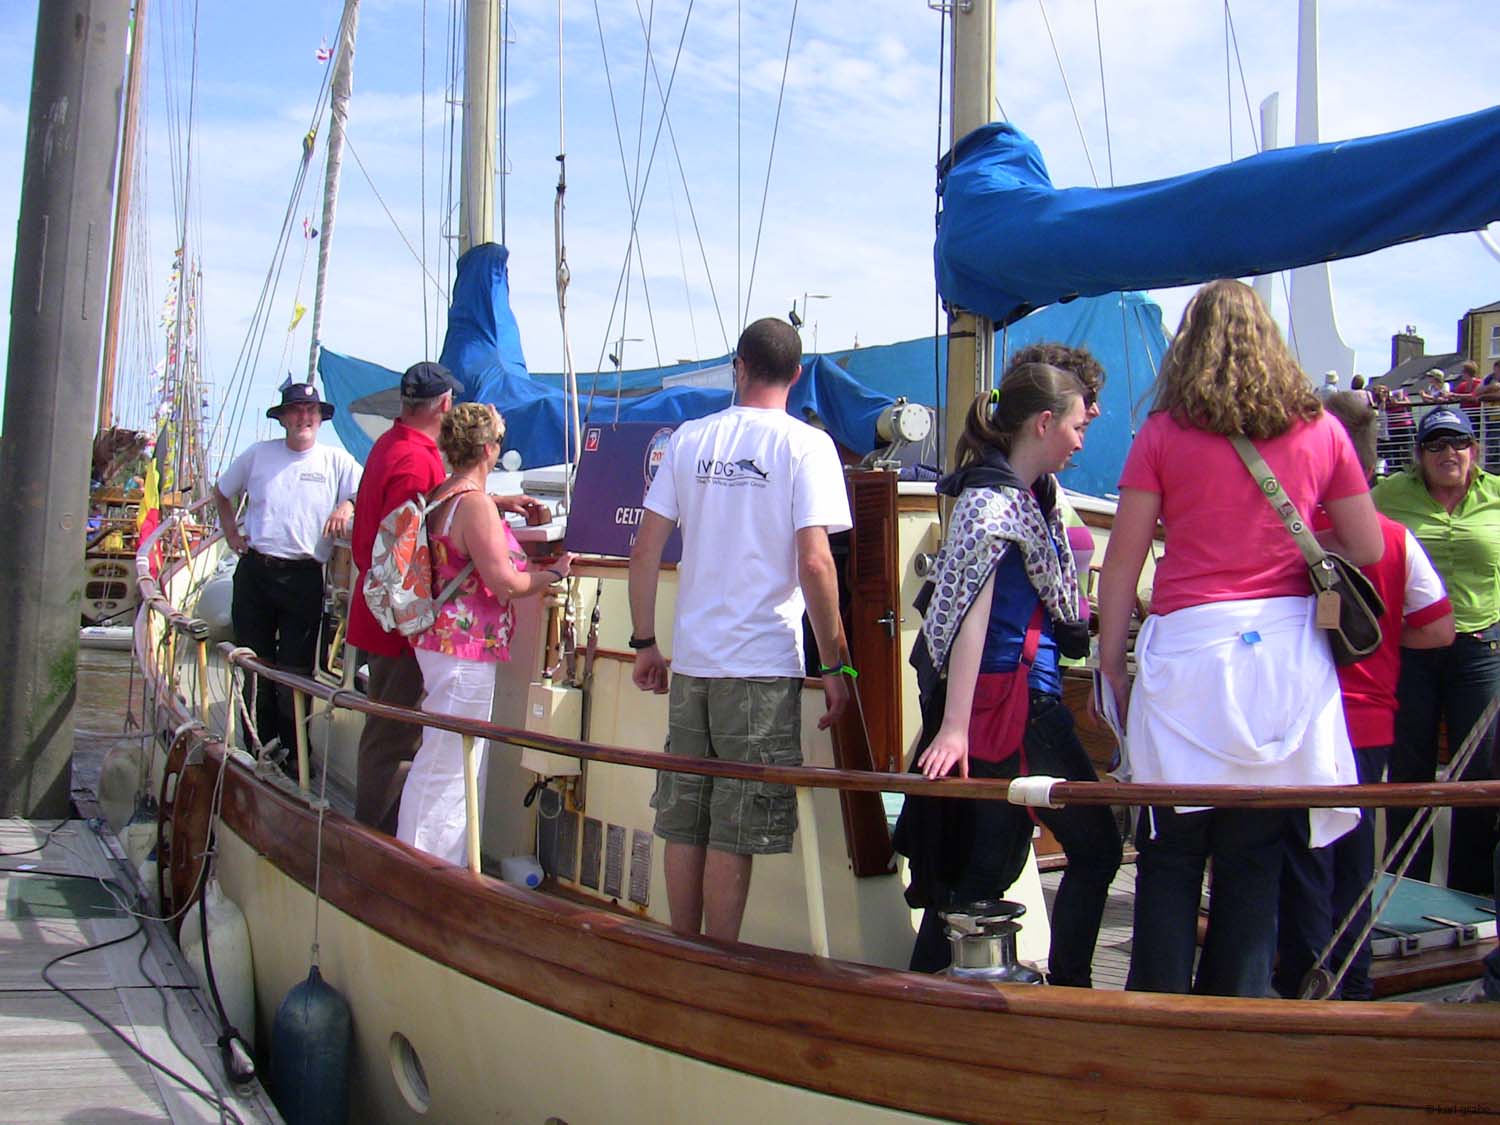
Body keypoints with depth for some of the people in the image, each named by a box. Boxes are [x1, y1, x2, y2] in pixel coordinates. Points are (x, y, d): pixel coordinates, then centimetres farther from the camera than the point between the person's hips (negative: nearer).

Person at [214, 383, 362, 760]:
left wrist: (347, 506, -19)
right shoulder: (258, 454, 9)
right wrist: (231, 533, 13)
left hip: (304, 577, -2)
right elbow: (222, 493, 23)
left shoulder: (337, 461, 4)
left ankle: (294, 752, 10)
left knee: (296, 670, 0)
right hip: (254, 572, 2)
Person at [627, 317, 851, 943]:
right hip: (764, 665, -4)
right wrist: (834, 665, -6)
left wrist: (644, 644, 14)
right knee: (735, 832, 3)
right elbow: (815, 564, -14)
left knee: (683, 822, 13)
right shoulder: (806, 445, -5)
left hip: (690, 658, 4)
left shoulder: (690, 438, 7)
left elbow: (645, 549, 5)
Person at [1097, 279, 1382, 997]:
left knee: (1170, 856, 7)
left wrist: (1111, 666, 5)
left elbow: (1122, 560, -2)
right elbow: (1367, 549, 10)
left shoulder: (1163, 434, 0)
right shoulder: (1319, 430, 5)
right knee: (1257, 859, 11)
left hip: (1188, 649, -2)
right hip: (1288, 652, 3)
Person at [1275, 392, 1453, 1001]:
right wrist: (1378, 637, 10)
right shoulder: (1396, 539, -4)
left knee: (1304, 854, 5)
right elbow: (1439, 630, -2)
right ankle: (1353, 979, 27)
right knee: (1355, 852, 16)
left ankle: (1304, 979, 11)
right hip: (1372, 722, 4)